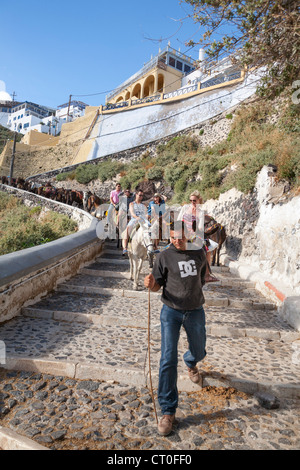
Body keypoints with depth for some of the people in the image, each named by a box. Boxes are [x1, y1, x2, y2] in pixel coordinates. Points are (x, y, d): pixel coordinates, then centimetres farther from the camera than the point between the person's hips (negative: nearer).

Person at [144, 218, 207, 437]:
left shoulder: (199, 253, 0)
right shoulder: (165, 256, -9)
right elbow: (158, 285, -7)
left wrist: (196, 290, 11)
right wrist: (150, 284, -27)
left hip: (195, 312, 3)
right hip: (171, 311, -3)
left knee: (199, 351, 22)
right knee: (168, 360, -7)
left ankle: (191, 363, 61)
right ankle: (168, 411, 9)